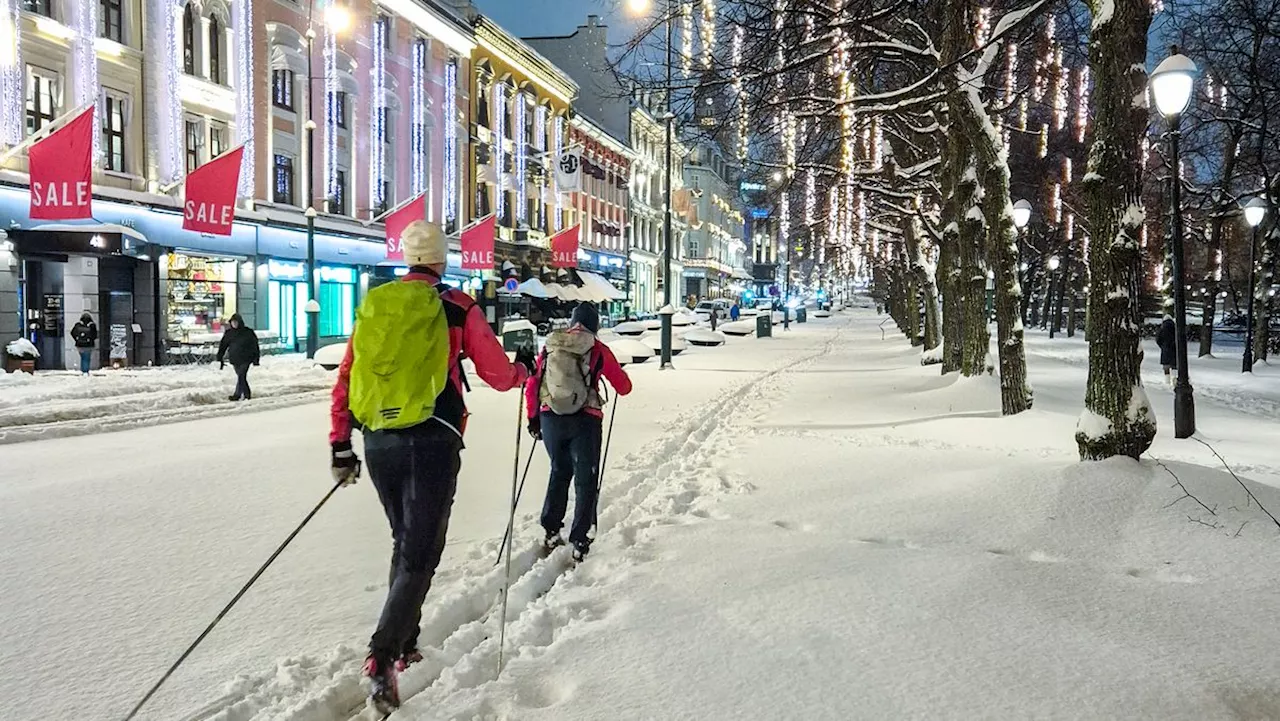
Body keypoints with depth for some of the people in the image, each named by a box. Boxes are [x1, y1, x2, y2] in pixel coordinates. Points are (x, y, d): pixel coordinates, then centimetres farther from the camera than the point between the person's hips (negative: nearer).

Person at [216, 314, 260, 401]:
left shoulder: (248, 332, -2)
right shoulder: (228, 333, 6)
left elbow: (255, 345, 2)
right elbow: (222, 346, 9)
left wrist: (256, 358, -1)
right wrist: (220, 359, 4)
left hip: (245, 359, -4)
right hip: (234, 359, 4)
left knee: (241, 376, -13)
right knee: (241, 377, 10)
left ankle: (237, 395, -6)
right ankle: (247, 394, 22)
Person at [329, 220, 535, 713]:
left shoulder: (374, 305, 8)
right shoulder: (457, 309, -2)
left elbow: (345, 380, 8)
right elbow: (499, 376, 2)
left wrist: (340, 446, 13)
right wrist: (525, 369, 25)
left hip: (378, 443, 5)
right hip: (431, 443, -4)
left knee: (404, 543, 22)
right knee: (420, 555, 1)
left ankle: (404, 646, 28)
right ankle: (382, 657, -14)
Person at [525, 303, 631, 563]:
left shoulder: (551, 346, 8)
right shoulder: (598, 350, -1)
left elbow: (531, 385, 8)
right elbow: (624, 387, 7)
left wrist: (533, 417, 19)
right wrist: (619, 374, 29)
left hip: (550, 418, 3)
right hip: (585, 421, -3)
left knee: (559, 472, 23)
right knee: (586, 480, 8)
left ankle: (551, 532, 21)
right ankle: (579, 542, 4)